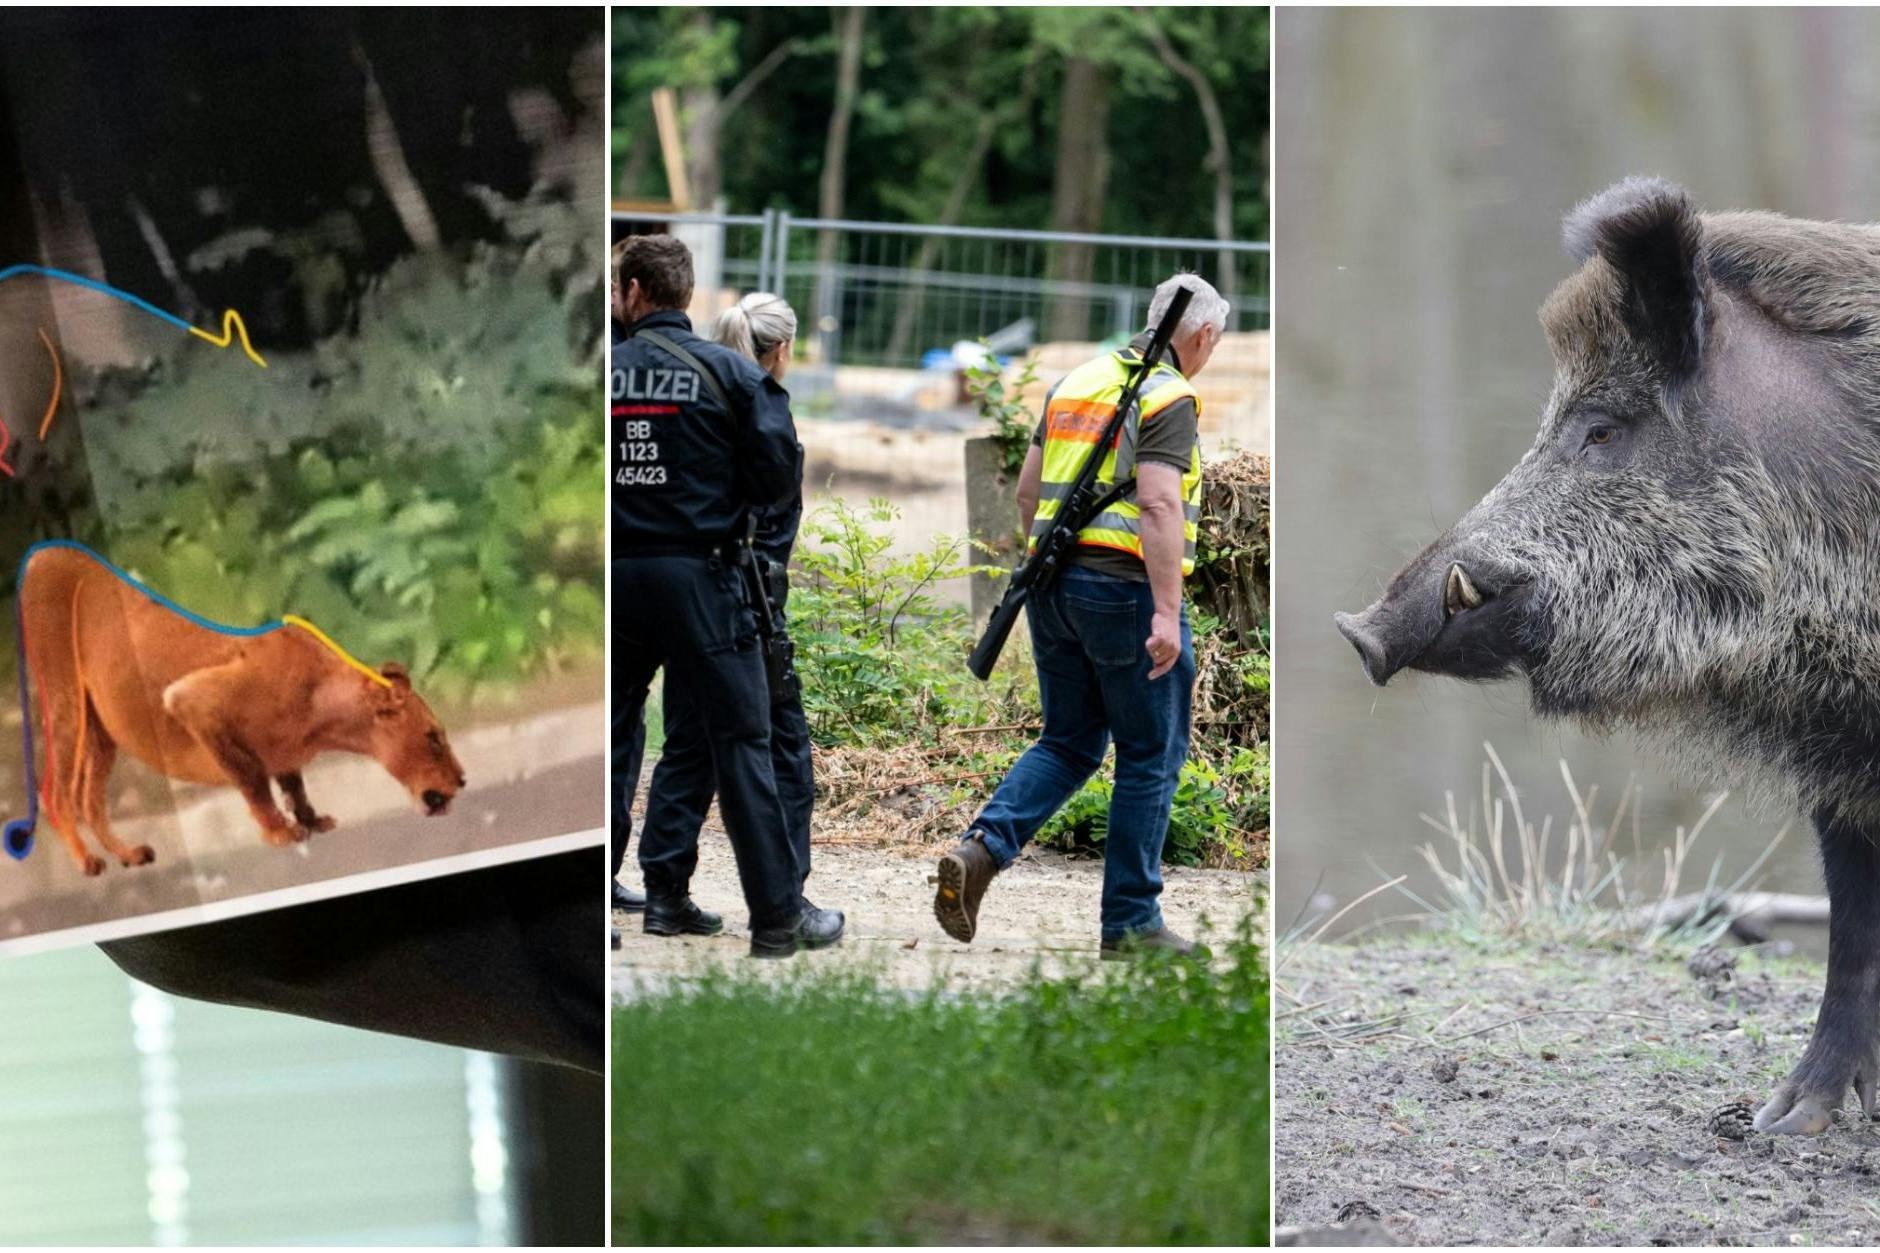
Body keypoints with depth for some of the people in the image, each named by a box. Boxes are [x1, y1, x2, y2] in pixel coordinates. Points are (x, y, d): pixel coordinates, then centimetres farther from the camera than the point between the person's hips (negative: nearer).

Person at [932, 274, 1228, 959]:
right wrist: (1166, 613, -24)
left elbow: (1028, 490, 17)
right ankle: (1130, 920, 8)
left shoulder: (1077, 381, 15)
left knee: (1069, 744, 15)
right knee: (1150, 759, 5)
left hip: (1057, 586, 7)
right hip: (1127, 587, -7)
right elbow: (1158, 504, -21)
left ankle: (981, 848, -8)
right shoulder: (1169, 397, -9)